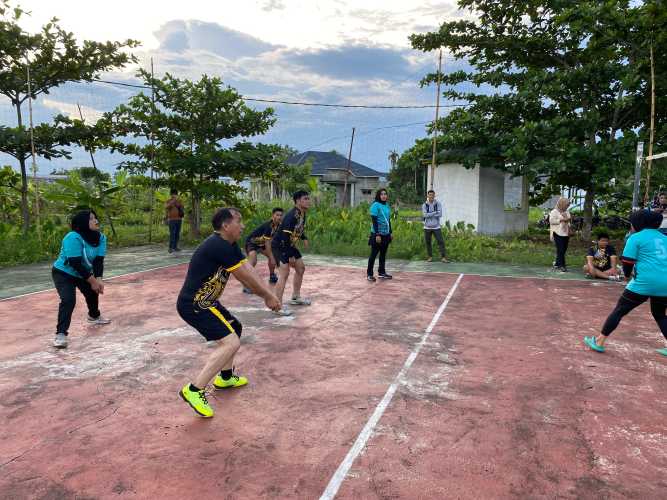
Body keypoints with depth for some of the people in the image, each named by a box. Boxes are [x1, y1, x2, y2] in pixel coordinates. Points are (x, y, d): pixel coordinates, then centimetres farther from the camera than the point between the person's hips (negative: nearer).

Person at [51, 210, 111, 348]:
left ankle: (94, 316, 53)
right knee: (68, 300, -25)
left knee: (93, 292, 24)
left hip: (83, 273, 8)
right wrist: (93, 281, -29)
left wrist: (98, 280, -28)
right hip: (63, 273, -7)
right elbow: (75, 263, -33)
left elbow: (99, 260, -15)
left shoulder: (100, 237, -13)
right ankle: (61, 333, -20)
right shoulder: (73, 237, -33)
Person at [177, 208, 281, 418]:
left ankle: (225, 377, 39)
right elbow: (246, 277, -17)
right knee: (231, 343, -19)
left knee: (235, 328, 25)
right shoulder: (219, 246, -23)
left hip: (205, 302, 11)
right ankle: (194, 390, -13)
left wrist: (267, 295, -2)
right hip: (194, 305, -11)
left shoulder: (229, 246, 9)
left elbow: (249, 273, 6)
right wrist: (268, 296, -5)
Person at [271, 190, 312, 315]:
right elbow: (285, 237, -29)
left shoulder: (302, 214, 1)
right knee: (284, 273, -18)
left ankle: (296, 297, 31)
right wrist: (290, 256, -26)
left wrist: (304, 238, 4)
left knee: (300, 268, 16)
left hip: (289, 245, 10)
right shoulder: (292, 216, -27)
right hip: (279, 245, -10)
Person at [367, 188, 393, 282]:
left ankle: (381, 272, 24)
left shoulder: (387, 205, 11)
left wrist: (390, 232, 16)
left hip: (386, 234, 7)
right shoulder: (375, 205, -11)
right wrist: (377, 234, -19)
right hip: (377, 234, -7)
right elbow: (374, 221, -15)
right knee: (373, 254, -1)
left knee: (383, 254, 14)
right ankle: (369, 274, 6)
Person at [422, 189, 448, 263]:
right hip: (427, 227, 1)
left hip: (436, 227, -1)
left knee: (441, 241, -8)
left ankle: (443, 257, -6)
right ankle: (430, 257, 20)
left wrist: (429, 215, -14)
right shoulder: (424, 205, 0)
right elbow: (425, 215, -15)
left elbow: (440, 214, -14)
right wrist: (435, 213, -15)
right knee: (428, 242, 7)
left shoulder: (438, 204, -1)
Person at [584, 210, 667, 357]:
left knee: (619, 311, 5)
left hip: (644, 283, -6)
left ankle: (599, 342, 8)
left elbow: (627, 263, -3)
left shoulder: (636, 238, -1)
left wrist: (628, 274, 17)